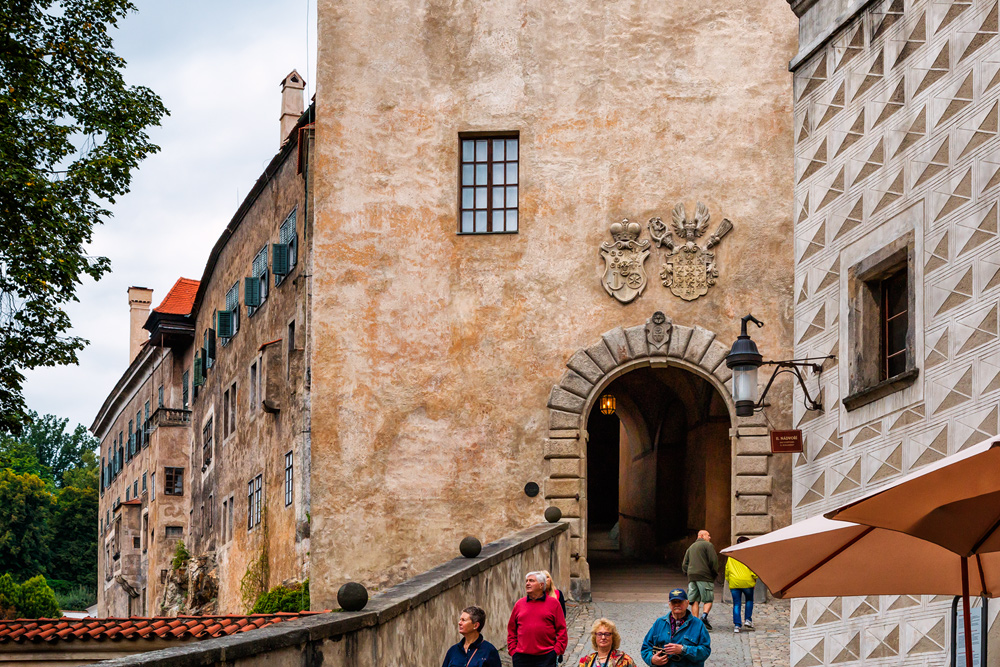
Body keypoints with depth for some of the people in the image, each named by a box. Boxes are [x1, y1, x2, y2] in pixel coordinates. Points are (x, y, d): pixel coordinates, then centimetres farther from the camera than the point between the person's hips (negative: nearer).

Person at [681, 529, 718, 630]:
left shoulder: (690, 548, 23)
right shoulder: (708, 545, 2)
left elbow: (684, 564, 19)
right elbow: (713, 560, -8)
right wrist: (715, 573, 3)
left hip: (691, 577, 5)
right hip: (705, 576, -5)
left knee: (694, 601, 4)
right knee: (708, 599, -2)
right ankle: (704, 616, -24)